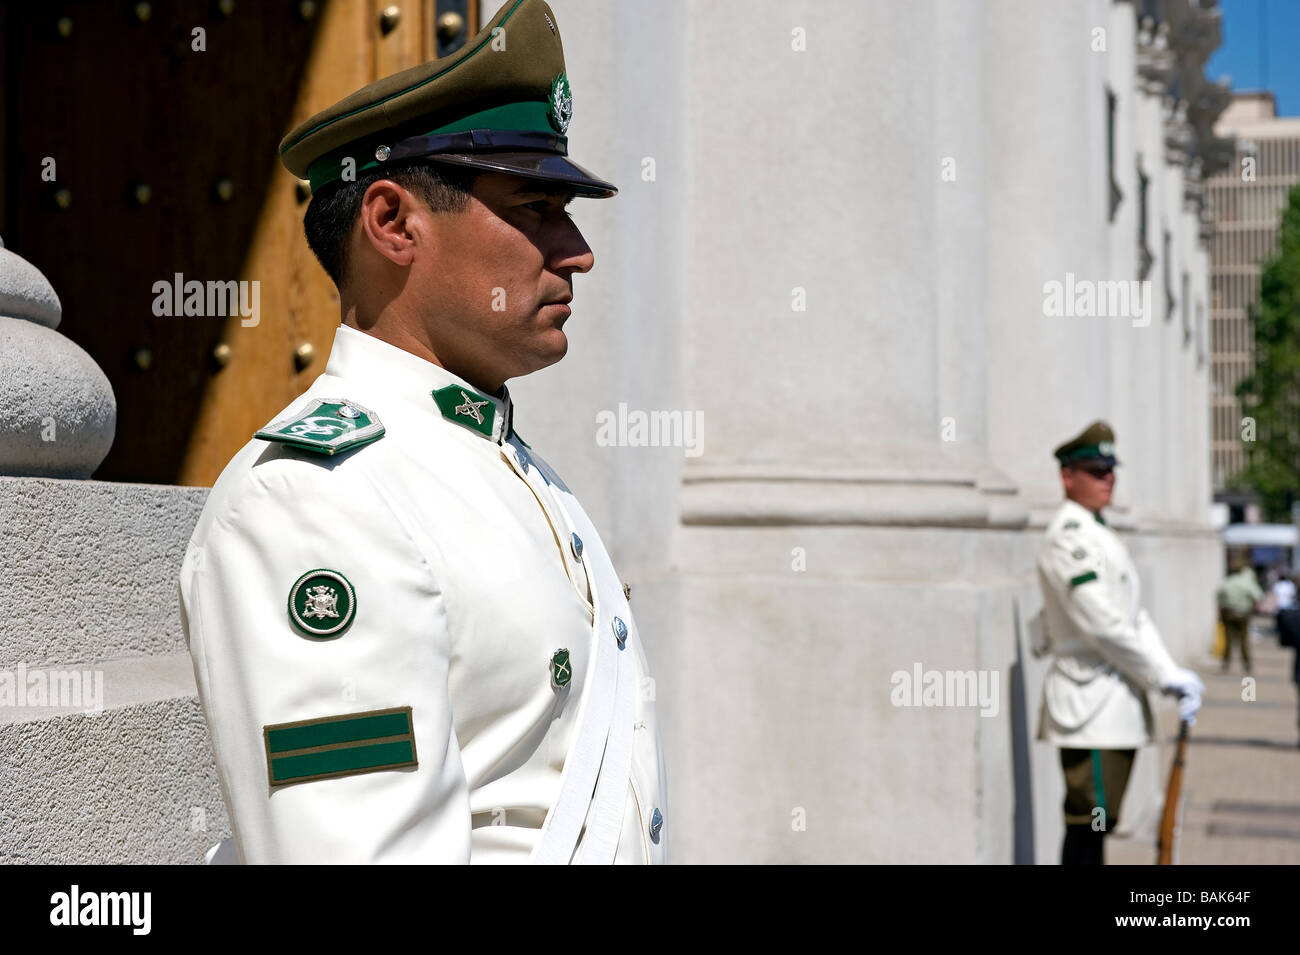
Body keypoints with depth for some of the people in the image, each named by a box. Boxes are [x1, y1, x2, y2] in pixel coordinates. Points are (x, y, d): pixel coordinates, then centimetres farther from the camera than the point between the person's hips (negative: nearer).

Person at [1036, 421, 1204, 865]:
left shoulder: (1101, 535, 18)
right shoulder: (1069, 538, -14)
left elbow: (1135, 618, 16)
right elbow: (1103, 625, -19)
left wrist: (1173, 675, 3)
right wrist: (1165, 677, -12)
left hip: (1118, 703, 10)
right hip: (1091, 705, -10)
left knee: (1095, 826, 12)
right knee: (1088, 826, -8)